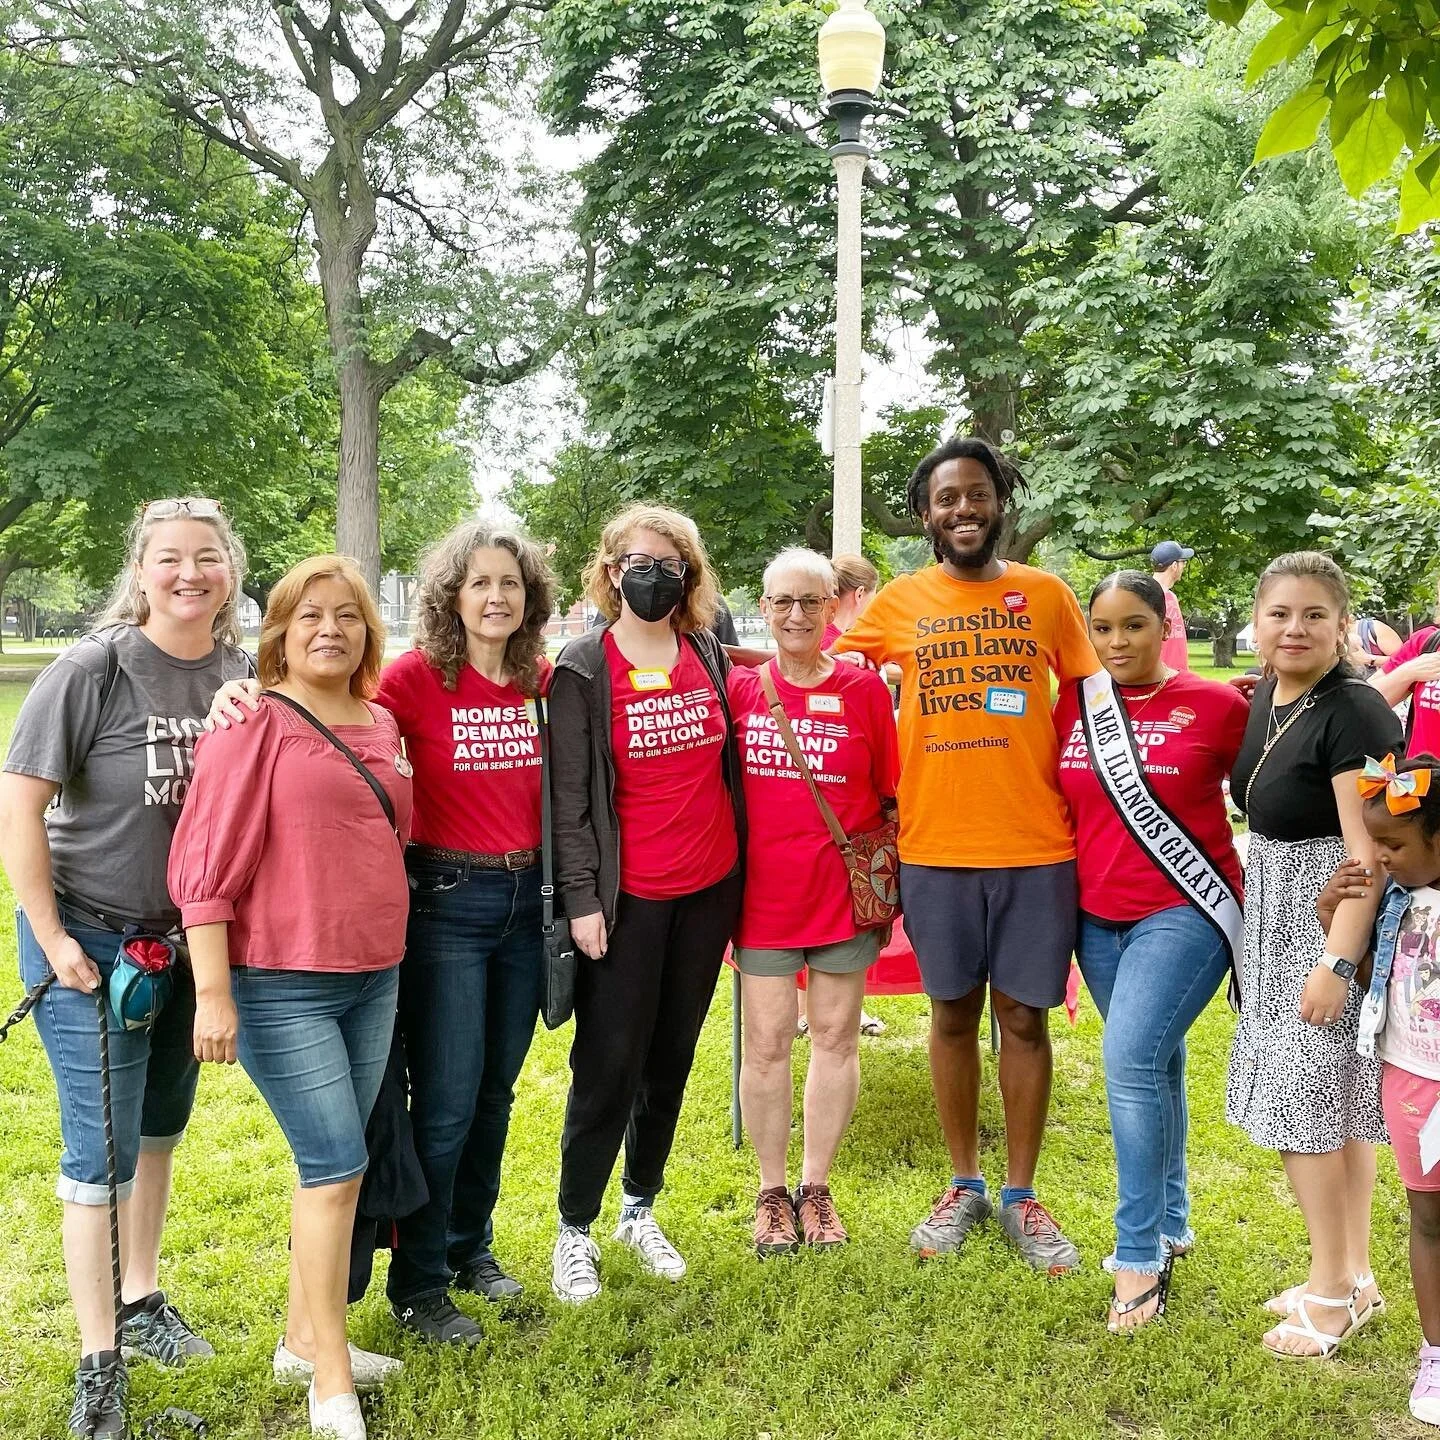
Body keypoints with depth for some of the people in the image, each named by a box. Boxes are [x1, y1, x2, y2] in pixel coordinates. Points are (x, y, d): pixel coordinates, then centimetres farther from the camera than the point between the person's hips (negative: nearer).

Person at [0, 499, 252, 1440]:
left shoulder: (243, 673, -4)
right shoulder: (93, 670, -18)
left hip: (191, 937, 5)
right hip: (92, 938, -5)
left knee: (163, 1124, 19)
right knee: (101, 1146, 0)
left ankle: (142, 1301, 39)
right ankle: (99, 1360, 16)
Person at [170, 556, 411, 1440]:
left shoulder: (381, 725, 9)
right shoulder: (255, 725, -11)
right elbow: (206, 867, -15)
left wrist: (392, 951, 18)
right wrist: (213, 993, -18)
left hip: (375, 978, 7)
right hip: (280, 985, -7)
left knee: (334, 1166, 15)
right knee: (337, 1165, -5)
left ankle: (305, 1335, 32)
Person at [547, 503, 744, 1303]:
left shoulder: (710, 656, 7)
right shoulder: (583, 668, -6)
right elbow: (569, 792, -9)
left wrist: (742, 862, 13)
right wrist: (582, 898, -13)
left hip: (710, 888, 5)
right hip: (627, 895, -4)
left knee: (672, 1057, 13)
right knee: (609, 1064, 0)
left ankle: (641, 1209, 30)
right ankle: (575, 1231, 16)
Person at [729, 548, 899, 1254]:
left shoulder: (865, 690, -3)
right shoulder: (738, 688, -2)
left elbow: (890, 796, 4)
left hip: (845, 889, 0)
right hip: (765, 892, 0)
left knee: (836, 1037, 10)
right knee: (766, 1043, 6)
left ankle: (816, 1187, 27)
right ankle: (772, 1190, 24)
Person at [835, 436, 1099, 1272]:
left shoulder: (1046, 594, 3)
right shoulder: (900, 604, 4)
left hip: (1035, 847, 0)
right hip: (934, 848, 1)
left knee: (1024, 1017, 7)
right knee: (954, 1015, 12)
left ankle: (1021, 1195, 23)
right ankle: (964, 1187, 28)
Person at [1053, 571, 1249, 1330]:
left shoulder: (1216, 704, -7)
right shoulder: (1072, 705, 3)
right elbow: (1055, 802, 14)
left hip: (1184, 912, -5)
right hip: (1098, 917, 5)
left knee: (1131, 1060, -17)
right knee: (1153, 1067, 17)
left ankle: (1139, 1257, -4)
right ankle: (1171, 1223, 34)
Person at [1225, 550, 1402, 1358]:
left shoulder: (1352, 714, -19)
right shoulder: (1268, 697, 6)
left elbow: (1369, 852, -23)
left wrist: (1336, 964, -25)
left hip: (1336, 922, -9)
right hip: (1280, 920, 9)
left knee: (1302, 1095, -3)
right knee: (1340, 1097, 16)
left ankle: (1334, 1290, 13)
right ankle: (1355, 1276, 28)